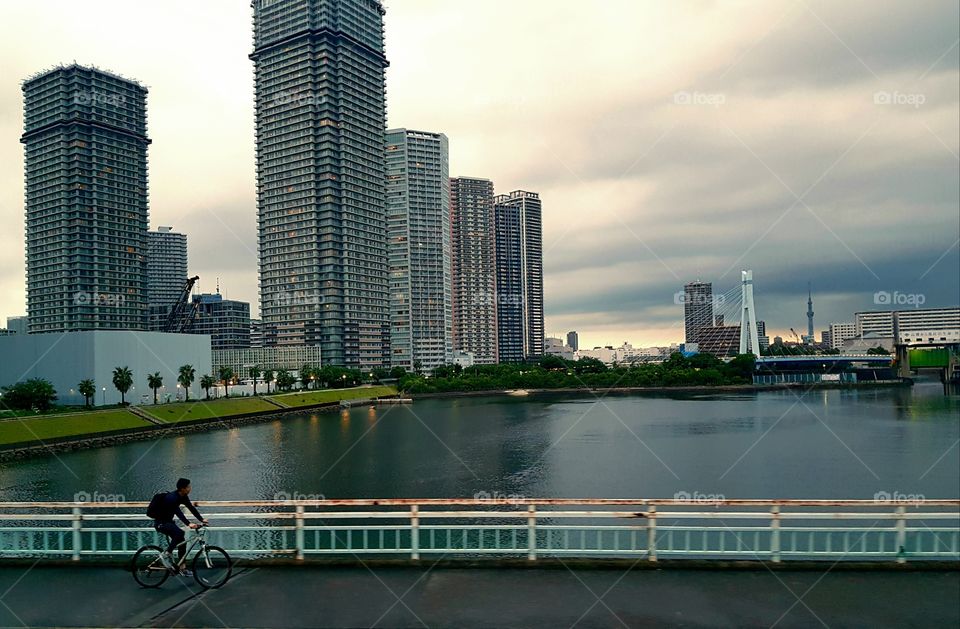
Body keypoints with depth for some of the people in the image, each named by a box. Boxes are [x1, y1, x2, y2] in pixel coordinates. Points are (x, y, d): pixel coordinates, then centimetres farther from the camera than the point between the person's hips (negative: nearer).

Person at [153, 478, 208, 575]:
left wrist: (202, 519, -9)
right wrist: (189, 524, -46)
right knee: (180, 533, -30)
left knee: (182, 542, 1)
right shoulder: (172, 497, -28)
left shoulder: (183, 497, -1)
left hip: (168, 521, 9)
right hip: (160, 523, -9)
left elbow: (191, 508, 0)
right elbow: (178, 512, -37)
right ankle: (166, 554, -14)